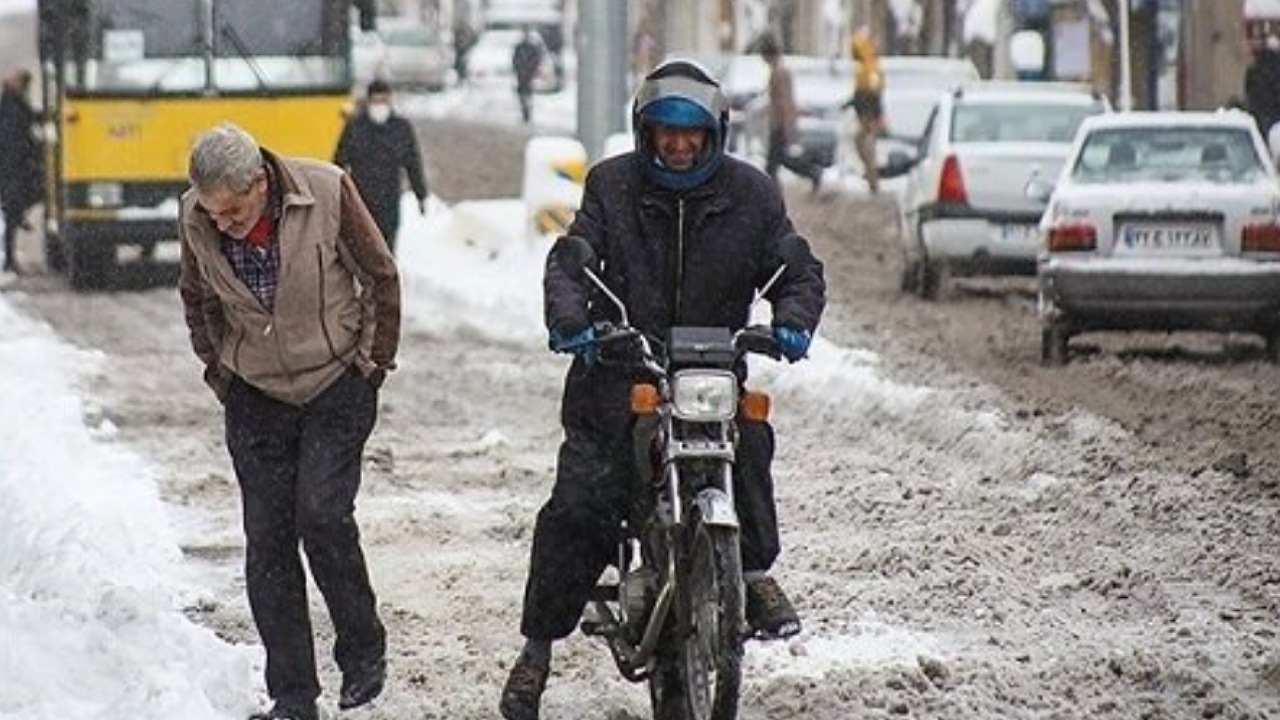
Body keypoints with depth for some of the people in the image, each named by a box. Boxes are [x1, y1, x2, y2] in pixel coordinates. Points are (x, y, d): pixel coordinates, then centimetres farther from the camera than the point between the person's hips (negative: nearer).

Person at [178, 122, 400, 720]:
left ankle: (363, 653, 7)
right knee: (267, 541, 0)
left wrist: (375, 360, 1)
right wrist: (218, 368, 10)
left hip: (337, 385, -3)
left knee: (322, 516, -16)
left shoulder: (327, 192, -18)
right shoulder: (196, 219, -10)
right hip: (255, 397, 3)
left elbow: (382, 277, -3)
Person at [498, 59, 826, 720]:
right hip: (619, 367, -1)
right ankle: (538, 645, -1)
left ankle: (756, 571, -5)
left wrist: (793, 319, -15)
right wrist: (568, 317, -25)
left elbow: (797, 268, 8)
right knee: (578, 504, -11)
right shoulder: (612, 185, 4)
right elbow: (570, 258, -4)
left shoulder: (750, 194, 6)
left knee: (746, 443, -28)